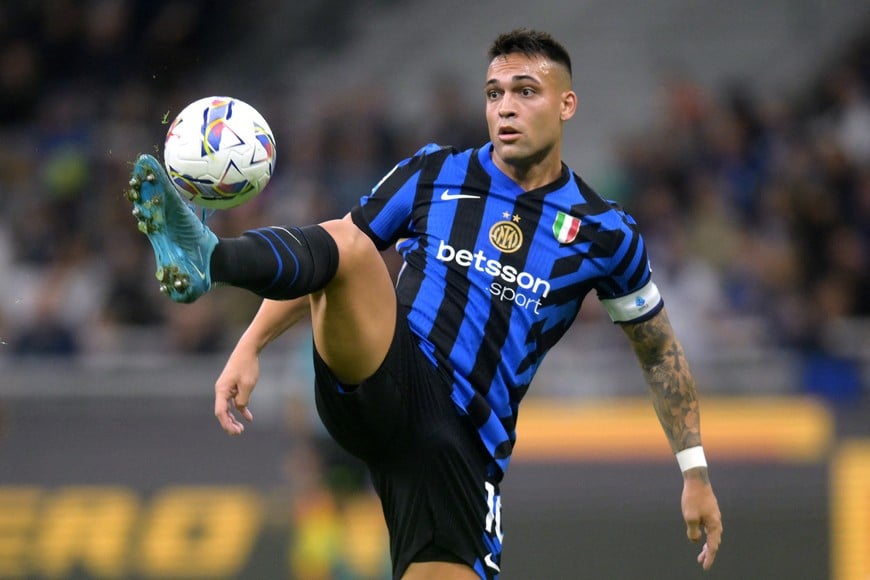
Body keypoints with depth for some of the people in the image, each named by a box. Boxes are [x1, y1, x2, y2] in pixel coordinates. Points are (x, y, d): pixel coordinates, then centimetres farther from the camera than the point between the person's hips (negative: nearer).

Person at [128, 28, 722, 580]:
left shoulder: (604, 232, 8)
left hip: (465, 445, 1)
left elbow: (660, 351, 19)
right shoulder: (434, 174, 9)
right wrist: (249, 348, 0)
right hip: (377, 387, -1)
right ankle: (206, 260, -57)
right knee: (351, 244, -28)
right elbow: (329, 250, 13)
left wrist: (695, 472, 15)